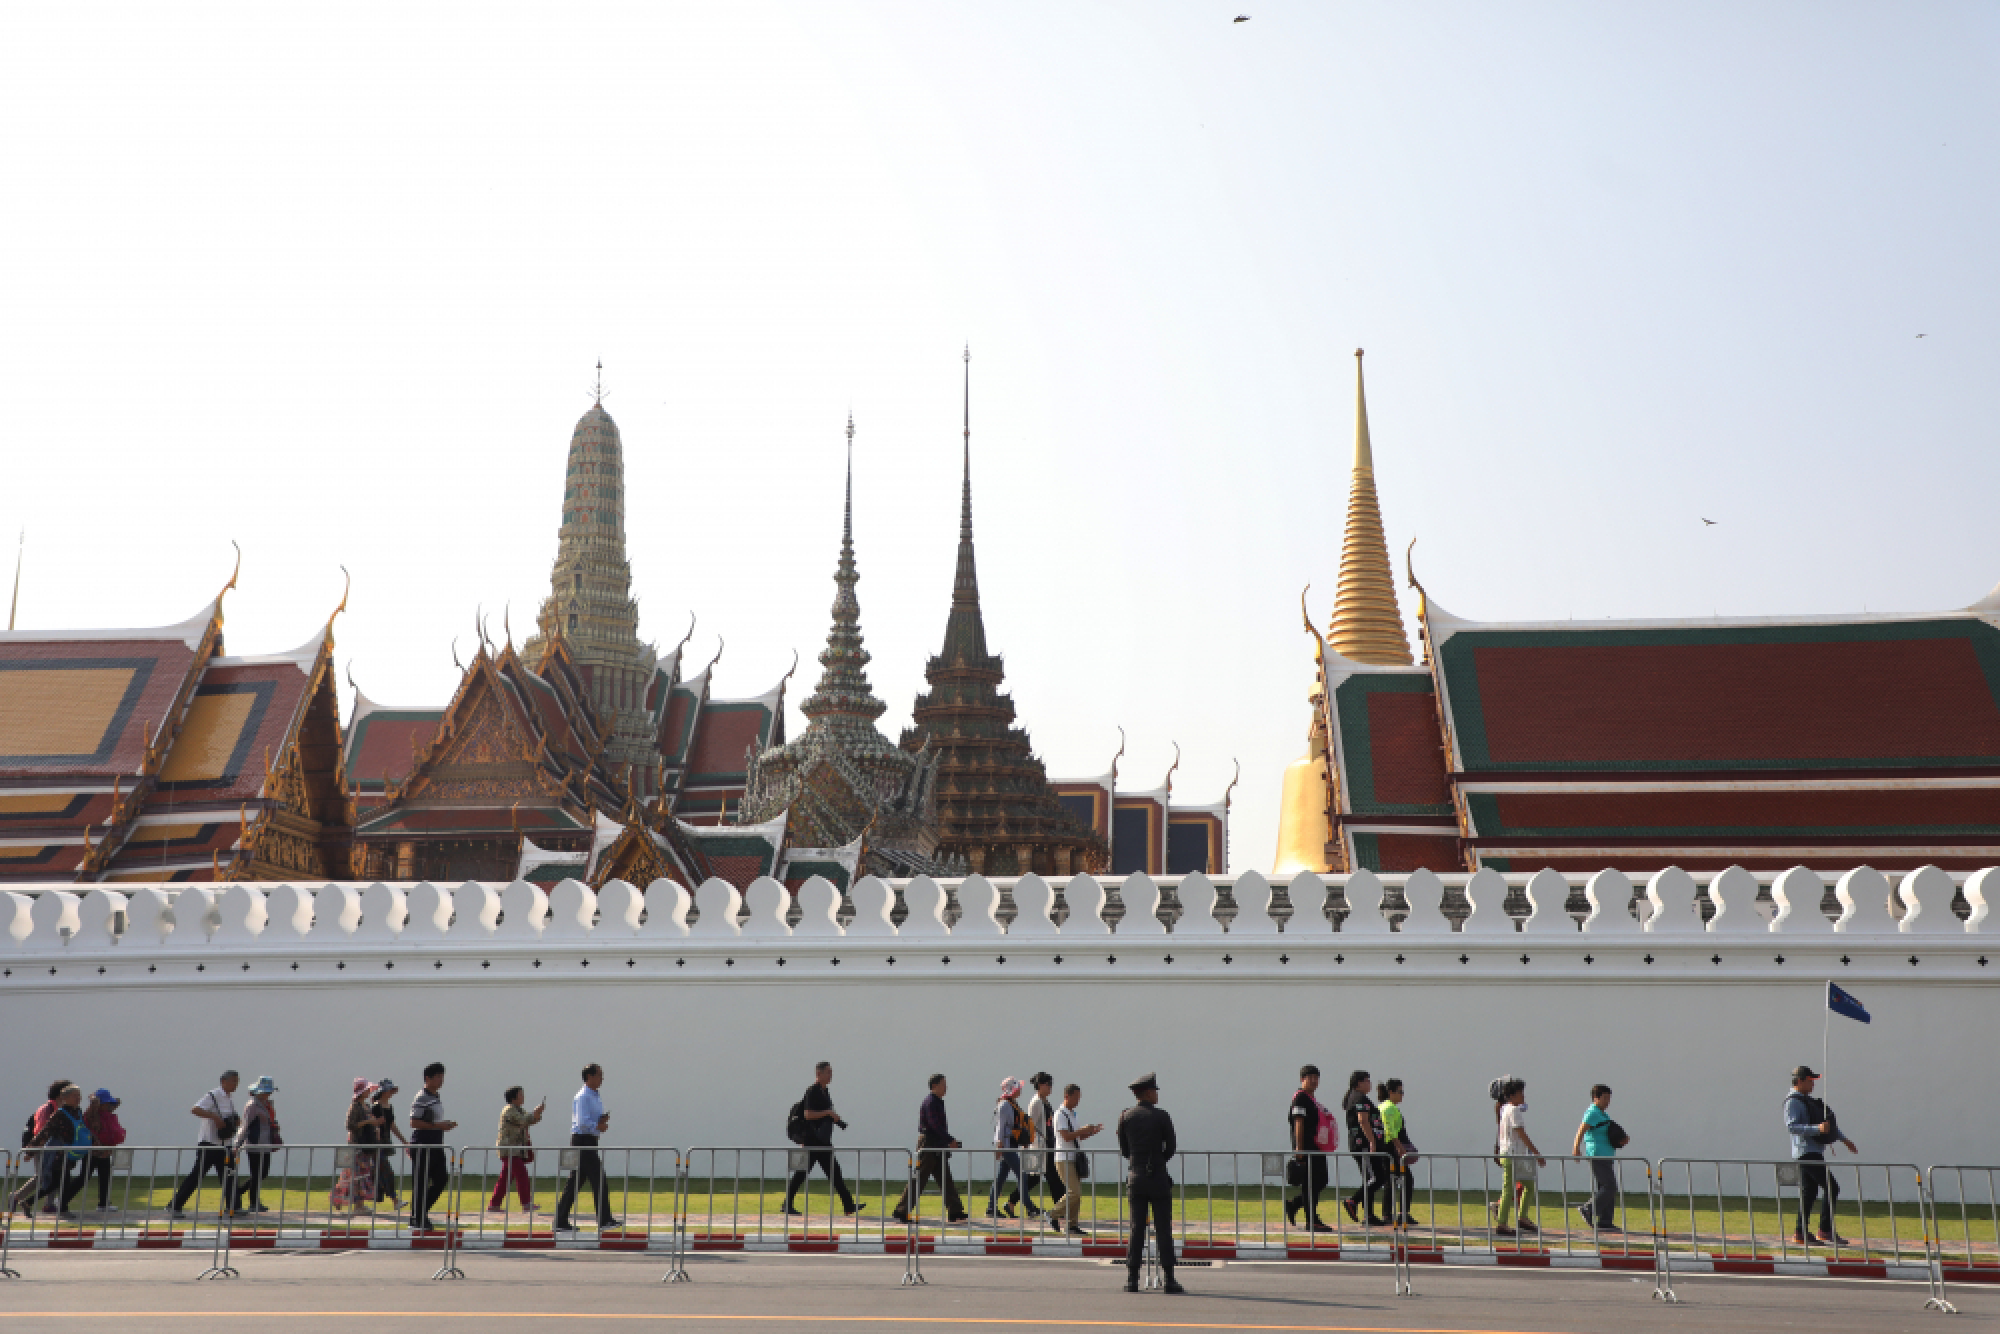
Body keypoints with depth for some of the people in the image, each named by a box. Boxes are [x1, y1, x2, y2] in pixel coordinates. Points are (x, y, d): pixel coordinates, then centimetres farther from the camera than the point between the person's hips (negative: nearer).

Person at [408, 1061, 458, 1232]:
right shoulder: (421, 1099, -13)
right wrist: (437, 1126, -21)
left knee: (442, 1179, 7)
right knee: (420, 1184, -2)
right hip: (422, 1147, -9)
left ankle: (422, 1212, 19)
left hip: (436, 1147, 9)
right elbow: (414, 1122, -20)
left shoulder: (437, 1097, 16)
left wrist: (445, 1125, 9)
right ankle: (416, 1220, 5)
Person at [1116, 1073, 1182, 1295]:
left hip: (1135, 1178, 3)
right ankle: (1169, 1280, 2)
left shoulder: (1125, 1116, 3)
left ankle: (1132, 1280, 3)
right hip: (1158, 1179, -3)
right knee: (1163, 1230, 1)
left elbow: (1123, 1150, 9)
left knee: (1136, 1230, 6)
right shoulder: (1161, 1116, -6)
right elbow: (1171, 1148, 2)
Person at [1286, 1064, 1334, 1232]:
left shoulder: (1312, 1098, 20)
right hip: (1306, 1149, -10)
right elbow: (1299, 1123, -16)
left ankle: (1292, 1205, 21)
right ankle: (1312, 1221, -1)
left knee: (1321, 1181, 9)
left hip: (1317, 1148, 10)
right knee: (1310, 1183, -6)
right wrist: (1299, 1148, -21)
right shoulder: (1300, 1098, -10)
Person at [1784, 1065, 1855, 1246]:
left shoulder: (1807, 1100, 21)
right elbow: (1792, 1126, -24)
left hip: (1815, 1152, 10)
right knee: (1831, 1187, -12)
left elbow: (1827, 1122, 30)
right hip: (1806, 1152, -10)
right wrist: (1817, 1128, -33)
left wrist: (1844, 1139, 30)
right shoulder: (1793, 1102, -11)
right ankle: (1825, 1230, -9)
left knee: (1809, 1192, 8)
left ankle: (1800, 1233, 10)